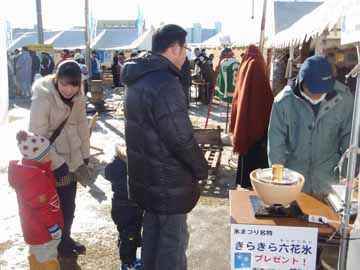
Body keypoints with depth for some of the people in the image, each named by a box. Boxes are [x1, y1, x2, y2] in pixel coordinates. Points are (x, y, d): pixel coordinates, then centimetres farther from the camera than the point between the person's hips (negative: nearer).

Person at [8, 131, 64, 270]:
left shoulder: (25, 168, -2)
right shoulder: (34, 178, -32)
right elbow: (42, 207, -27)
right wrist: (53, 227, -18)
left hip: (34, 226, 9)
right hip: (42, 228, -9)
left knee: (37, 254, 27)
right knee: (47, 259, 9)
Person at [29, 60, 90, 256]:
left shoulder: (78, 96, -4)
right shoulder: (43, 98, -23)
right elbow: (38, 138, -23)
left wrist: (85, 155, 2)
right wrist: (57, 164, -22)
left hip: (72, 160, 6)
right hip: (49, 164, -6)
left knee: (69, 205, 19)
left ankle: (65, 238, 40)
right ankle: (55, 244, 32)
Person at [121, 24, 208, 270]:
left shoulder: (137, 79, 6)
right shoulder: (166, 84, -24)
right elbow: (181, 138, -24)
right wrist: (201, 168, -8)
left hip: (144, 173, 9)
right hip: (167, 178, -9)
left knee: (152, 229, 23)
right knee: (173, 238, 7)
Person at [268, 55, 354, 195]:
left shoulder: (343, 97, -14)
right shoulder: (284, 101, -18)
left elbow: (349, 136, -1)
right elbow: (276, 143, -10)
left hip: (328, 174, 1)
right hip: (293, 173, -1)